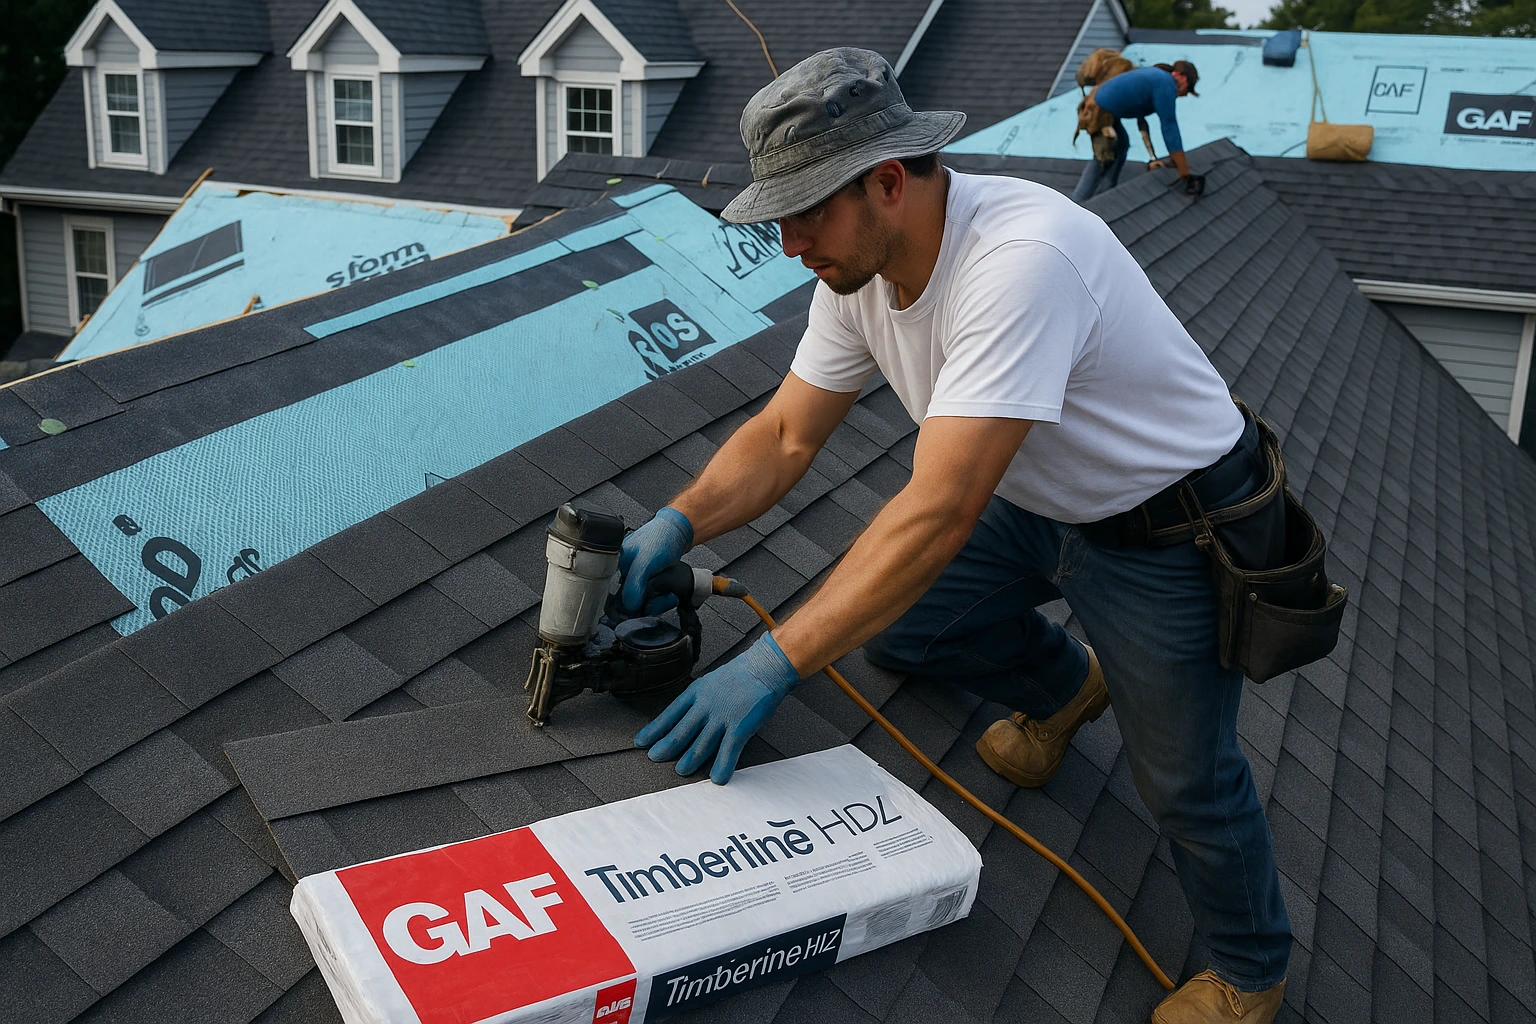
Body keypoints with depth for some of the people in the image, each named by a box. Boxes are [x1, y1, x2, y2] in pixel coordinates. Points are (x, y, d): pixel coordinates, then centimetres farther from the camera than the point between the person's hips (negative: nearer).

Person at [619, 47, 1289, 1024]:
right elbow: (784, 437, -3)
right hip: (1040, 501, 7)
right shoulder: (859, 264, -11)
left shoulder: (1021, 262, -39)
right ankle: (1065, 686, 31)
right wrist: (676, 524, -20)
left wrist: (773, 664, -43)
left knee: (1185, 778, -1)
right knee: (891, 620, 1)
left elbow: (940, 511, -43)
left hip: (1167, 530, -7)